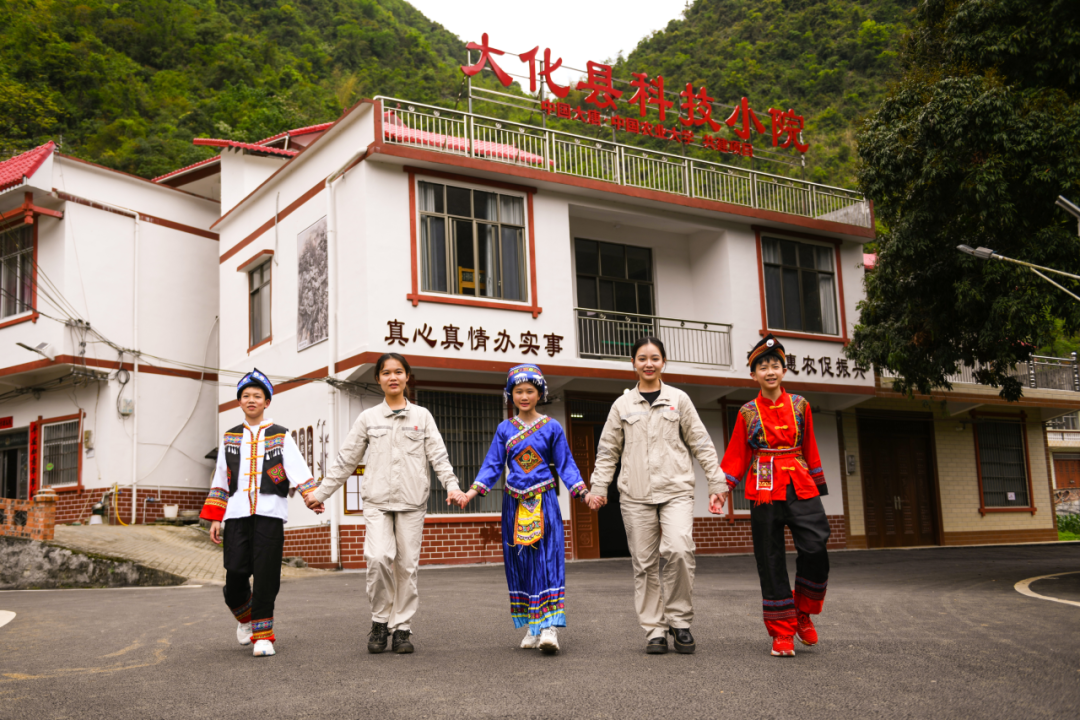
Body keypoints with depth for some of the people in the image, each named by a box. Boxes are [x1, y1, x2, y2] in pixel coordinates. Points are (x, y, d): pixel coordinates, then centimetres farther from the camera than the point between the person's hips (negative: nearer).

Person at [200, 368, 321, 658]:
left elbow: (299, 471, -3)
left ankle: (262, 633, 3)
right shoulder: (230, 438, 17)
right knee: (235, 572, -4)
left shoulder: (281, 436, 9)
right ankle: (245, 617, 25)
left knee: (266, 575, -7)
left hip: (270, 514, -2)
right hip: (237, 514, 2)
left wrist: (313, 498, -19)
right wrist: (215, 519, 12)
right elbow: (220, 481, 18)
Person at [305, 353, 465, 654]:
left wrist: (452, 486, -12)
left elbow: (438, 455, 3)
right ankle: (380, 622, 0)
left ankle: (402, 628, 11)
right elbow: (346, 460, 12)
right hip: (377, 501, 0)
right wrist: (321, 492, 8)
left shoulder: (422, 416, 10)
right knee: (378, 558, -18)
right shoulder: (368, 418, 10)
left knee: (407, 565, -1)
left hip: (412, 502, 1)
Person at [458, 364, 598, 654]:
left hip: (544, 502, -2)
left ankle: (550, 627, -14)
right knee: (519, 562, 4)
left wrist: (583, 492, -6)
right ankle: (531, 628, 13)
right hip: (515, 504, 2)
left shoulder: (551, 427, 4)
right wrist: (473, 491, -5)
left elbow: (565, 464, 6)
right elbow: (492, 465, 8)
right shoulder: (504, 429, 9)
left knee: (548, 559, -10)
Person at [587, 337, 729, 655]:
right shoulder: (622, 405, 11)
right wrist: (598, 487, 3)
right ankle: (655, 630, 9)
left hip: (676, 490, -1)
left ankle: (680, 621, -4)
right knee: (644, 563, 0)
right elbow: (608, 450, 13)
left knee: (678, 550, -20)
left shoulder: (678, 399, 10)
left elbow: (701, 443, 10)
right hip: (636, 494, 1)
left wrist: (717, 483, 5)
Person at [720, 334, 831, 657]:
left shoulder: (799, 405, 8)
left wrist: (818, 484, 14)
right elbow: (737, 455, 6)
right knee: (771, 561, 0)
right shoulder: (748, 412, 4)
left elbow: (809, 447, 14)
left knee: (816, 550, -14)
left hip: (800, 487, 1)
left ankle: (803, 613, 11)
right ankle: (782, 633, 9)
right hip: (765, 490, -1)